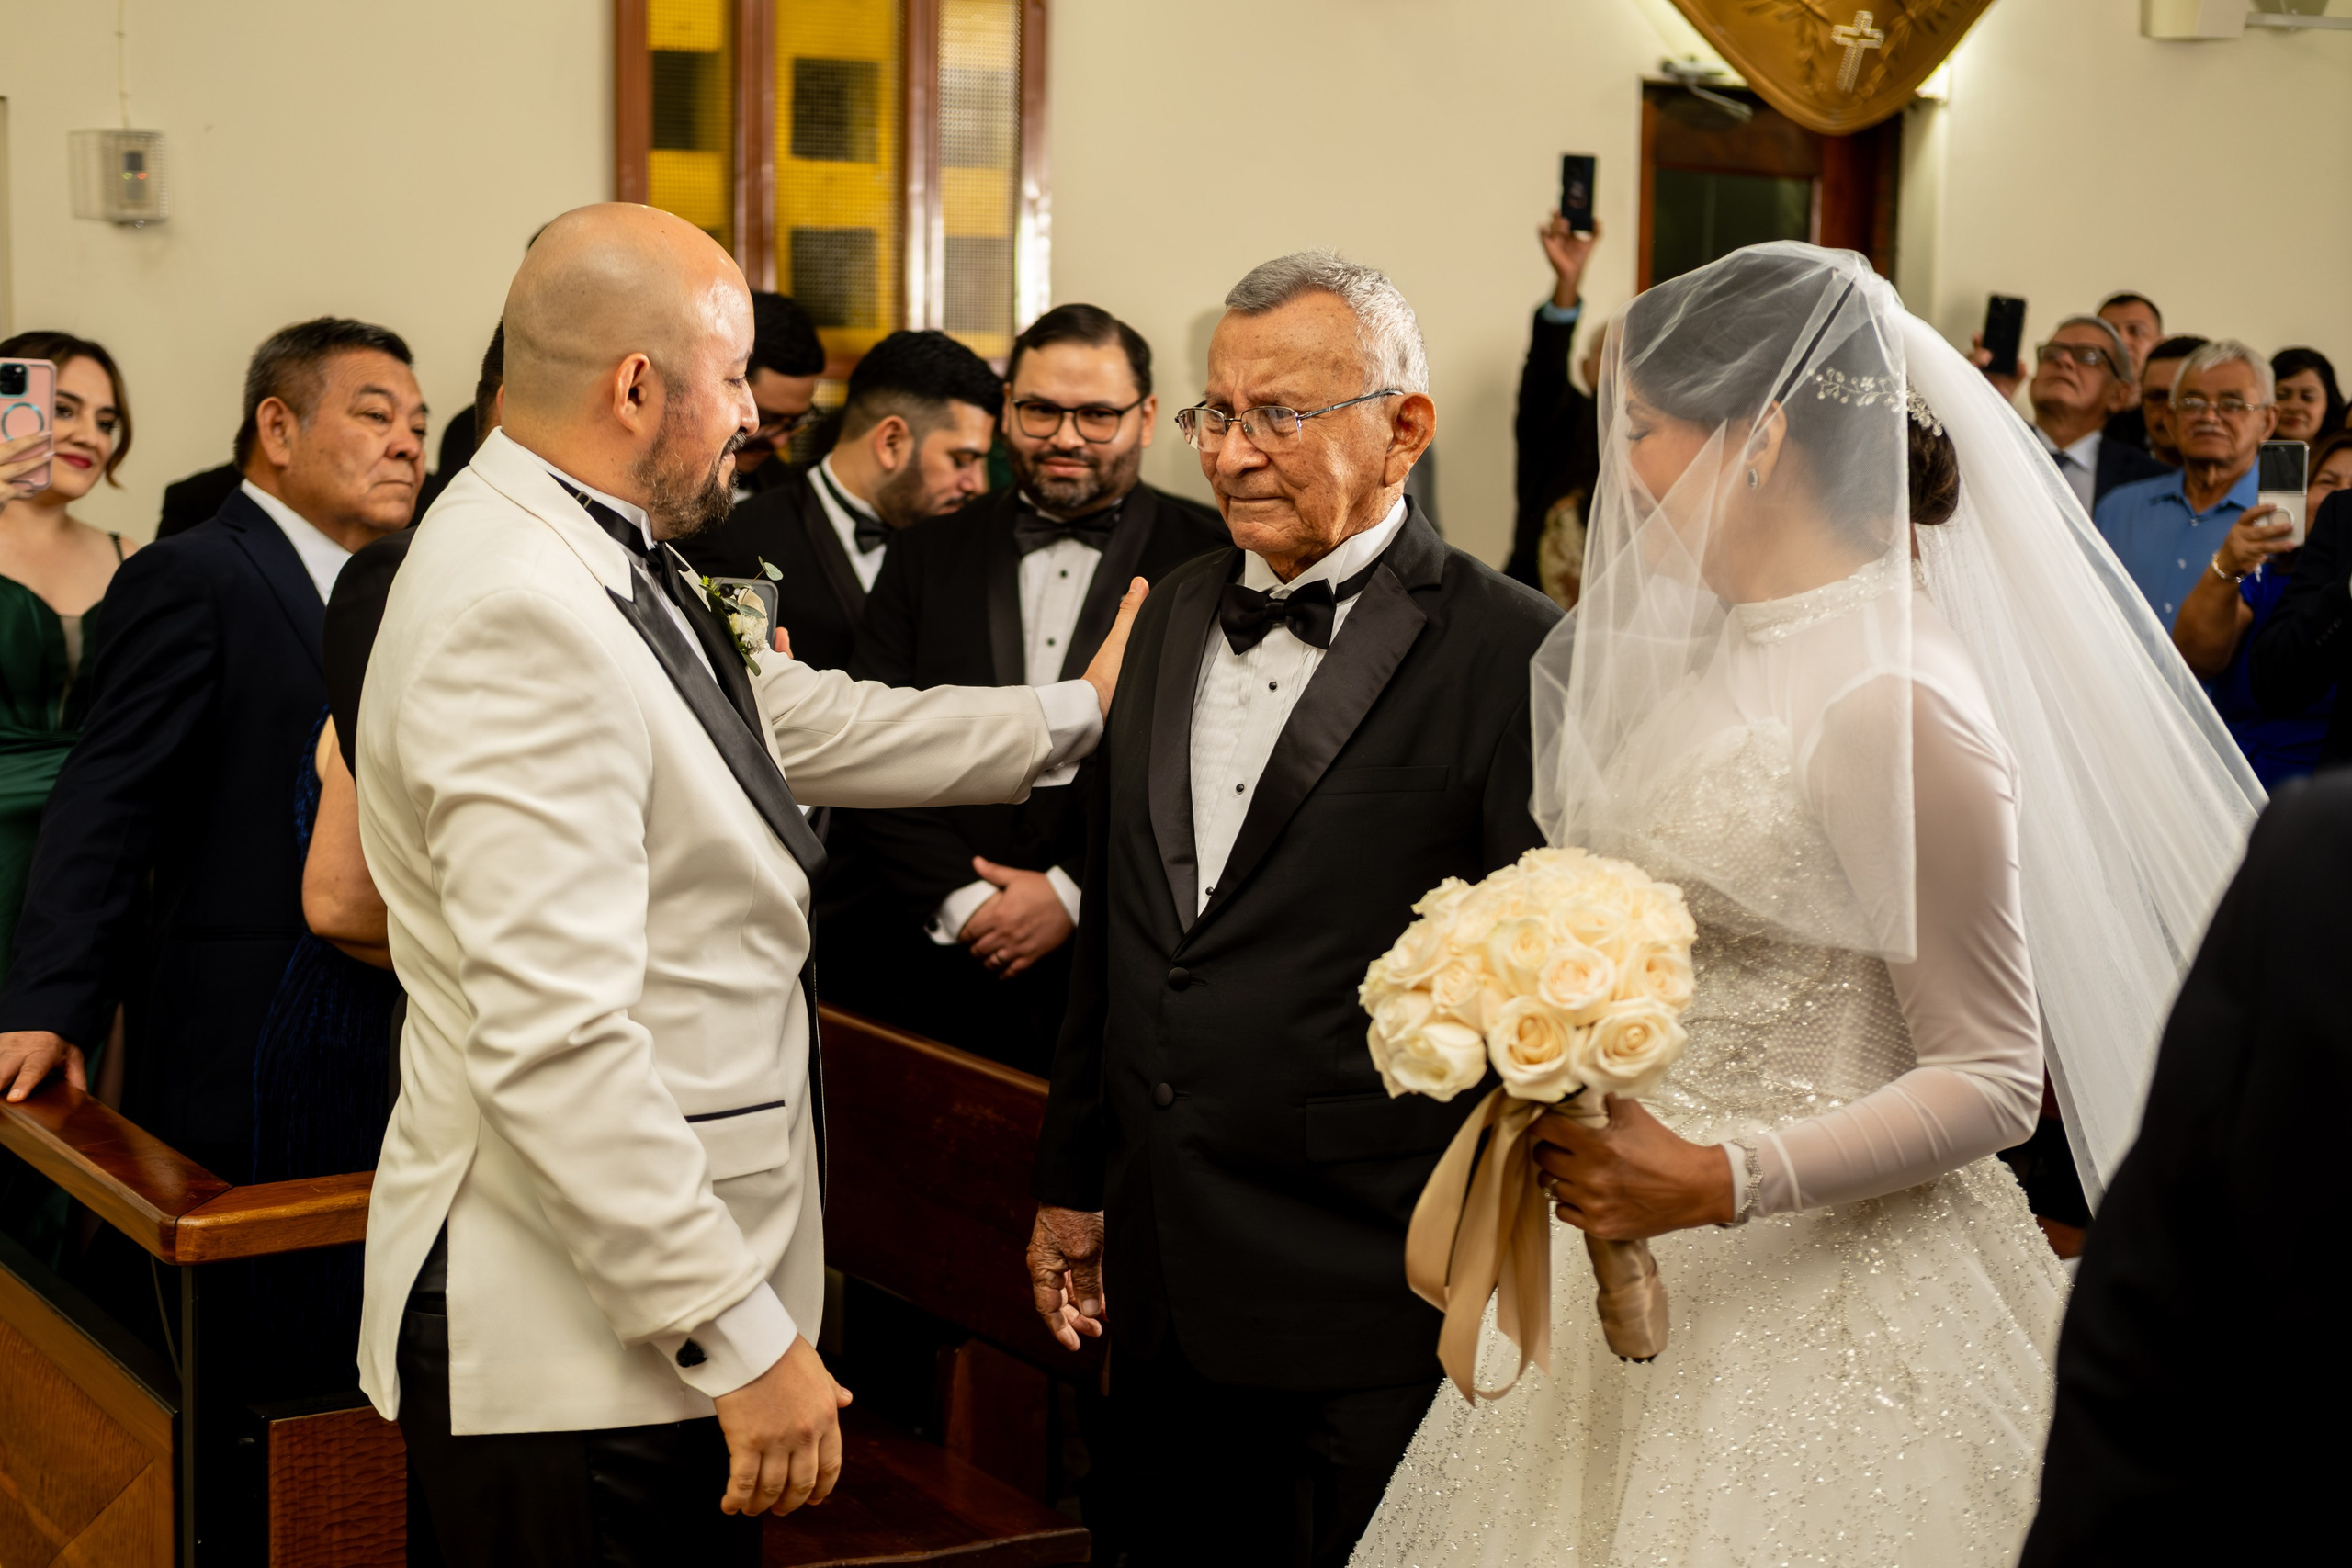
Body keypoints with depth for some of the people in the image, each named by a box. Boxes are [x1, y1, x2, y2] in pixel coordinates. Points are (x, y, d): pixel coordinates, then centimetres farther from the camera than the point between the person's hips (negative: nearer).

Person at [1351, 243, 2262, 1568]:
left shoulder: (1894, 701, -20)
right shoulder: (1725, 651, 6)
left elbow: (1992, 1080, -18)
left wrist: (1717, 1185, -27)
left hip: (1820, 1289, -8)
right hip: (1653, 1270, 8)